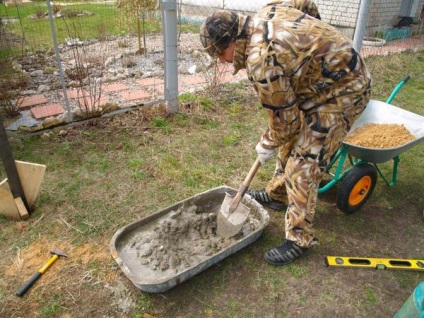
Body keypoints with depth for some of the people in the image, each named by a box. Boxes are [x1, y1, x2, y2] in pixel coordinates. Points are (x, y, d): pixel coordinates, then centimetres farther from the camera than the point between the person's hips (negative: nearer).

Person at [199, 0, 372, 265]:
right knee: (293, 138, 19)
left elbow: (284, 117, -20)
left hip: (342, 93, -10)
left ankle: (300, 239, 5)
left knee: (303, 165, -9)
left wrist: (268, 145, -1)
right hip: (334, 72, 10)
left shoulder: (262, 62, -30)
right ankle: (277, 194, 38)